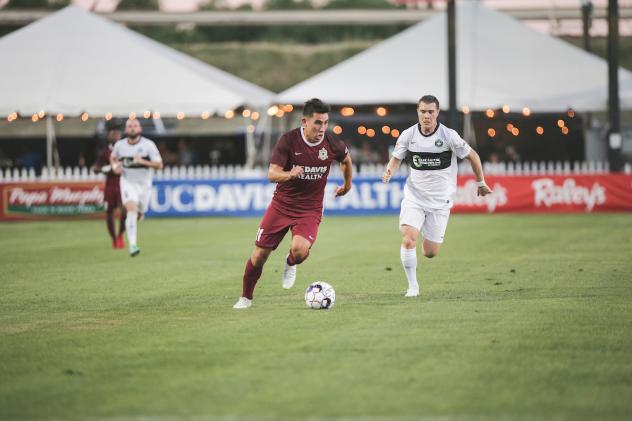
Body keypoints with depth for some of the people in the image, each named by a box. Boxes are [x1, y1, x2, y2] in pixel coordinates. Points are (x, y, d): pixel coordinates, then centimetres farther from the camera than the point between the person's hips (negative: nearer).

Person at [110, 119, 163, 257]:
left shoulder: (149, 145, -11)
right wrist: (115, 165, -6)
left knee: (139, 213, 14)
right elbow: (113, 157, 17)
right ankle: (132, 245, -27)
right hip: (128, 182, -1)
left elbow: (159, 165, -13)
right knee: (131, 210, -22)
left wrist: (143, 162, -28)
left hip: (144, 184, 1)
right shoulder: (120, 145, -4)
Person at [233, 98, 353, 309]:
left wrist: (347, 185, 27)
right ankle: (246, 298, 23)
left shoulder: (332, 144, -8)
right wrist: (289, 175, -40)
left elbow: (346, 159, 16)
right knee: (259, 255, 0)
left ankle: (290, 264, 11)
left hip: (310, 209, 0)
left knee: (299, 250, -27)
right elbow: (272, 174, -20)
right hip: (281, 205, 0)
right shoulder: (288, 140, -15)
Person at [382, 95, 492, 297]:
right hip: (414, 197, 1)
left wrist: (481, 183, 9)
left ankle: (431, 239, 40)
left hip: (440, 201, -1)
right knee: (408, 240, -20)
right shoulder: (408, 135, -6)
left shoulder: (449, 136, -12)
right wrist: (389, 172, -14)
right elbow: (396, 158, 8)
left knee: (430, 253, 1)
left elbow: (473, 156, 1)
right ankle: (412, 286, -2)